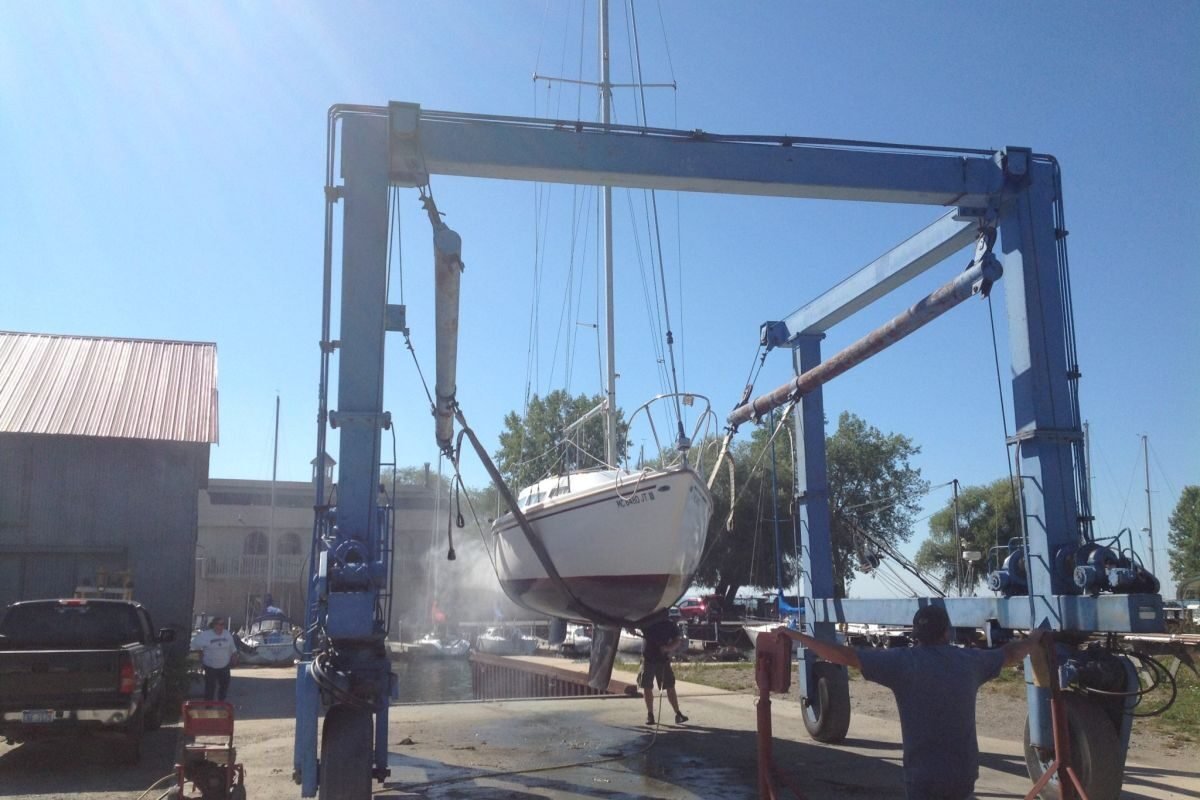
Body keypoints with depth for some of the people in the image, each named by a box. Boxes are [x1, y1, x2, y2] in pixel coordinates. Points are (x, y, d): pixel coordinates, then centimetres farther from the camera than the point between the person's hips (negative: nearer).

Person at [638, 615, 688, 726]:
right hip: (648, 658, 1)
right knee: (647, 687, 2)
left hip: (663, 659, -1)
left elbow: (677, 642, -5)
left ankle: (678, 714, -2)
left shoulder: (670, 625, -1)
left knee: (670, 687, -4)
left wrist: (667, 648, -25)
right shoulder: (647, 623, 1)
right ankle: (650, 714, 12)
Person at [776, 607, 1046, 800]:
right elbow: (1011, 654, 23)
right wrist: (1036, 639, 44)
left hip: (925, 775, -4)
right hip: (964, 772, 4)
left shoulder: (903, 661, -10)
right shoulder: (969, 660, 4)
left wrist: (793, 635, -8)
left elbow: (844, 655, -14)